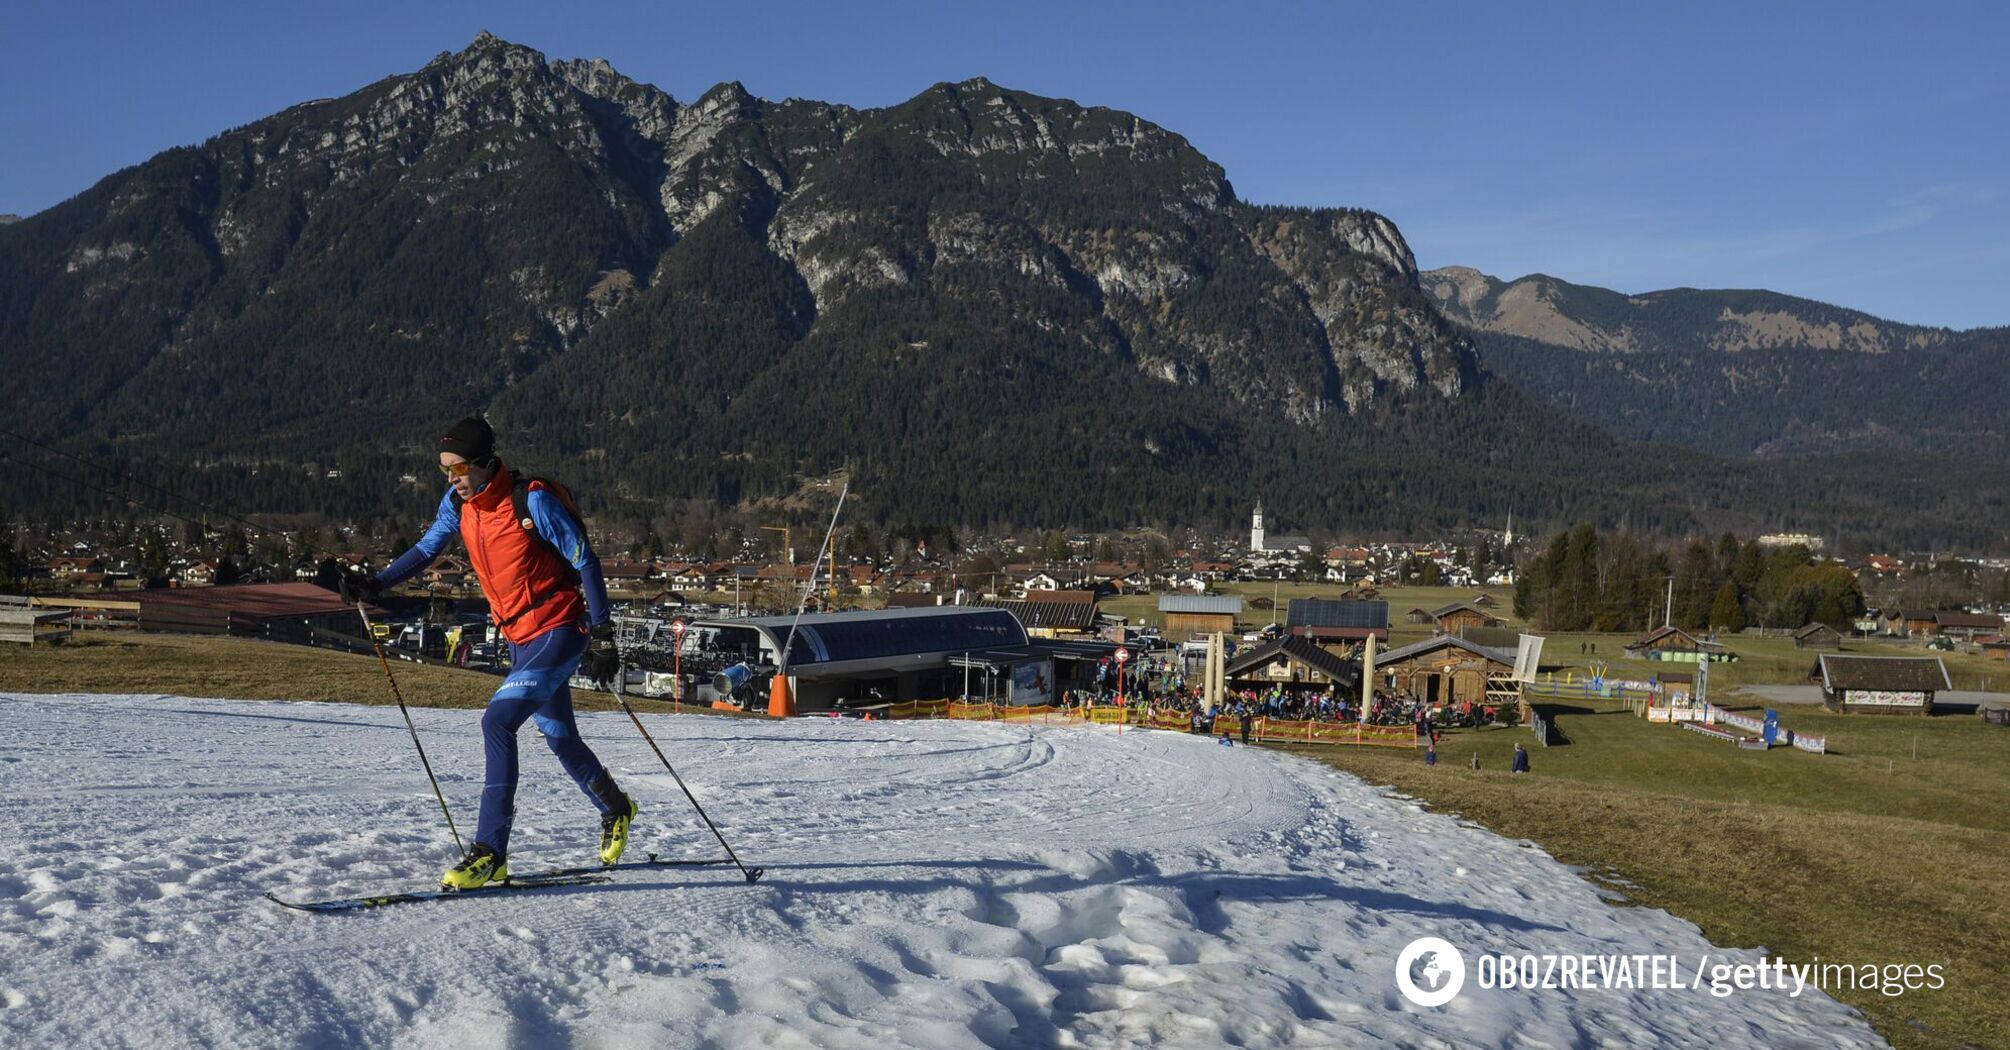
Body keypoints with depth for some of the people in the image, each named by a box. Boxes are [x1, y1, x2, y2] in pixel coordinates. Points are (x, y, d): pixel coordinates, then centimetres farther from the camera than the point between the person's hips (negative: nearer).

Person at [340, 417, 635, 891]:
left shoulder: (533, 501, -20)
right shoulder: (459, 502, 0)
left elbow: (586, 562, -16)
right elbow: (427, 548, 16)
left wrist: (602, 635, -18)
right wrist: (376, 584, 3)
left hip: (558, 631, -8)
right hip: (520, 638, 8)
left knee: (498, 722, -19)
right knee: (559, 737, 16)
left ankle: (490, 853, -14)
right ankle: (615, 810, 41)